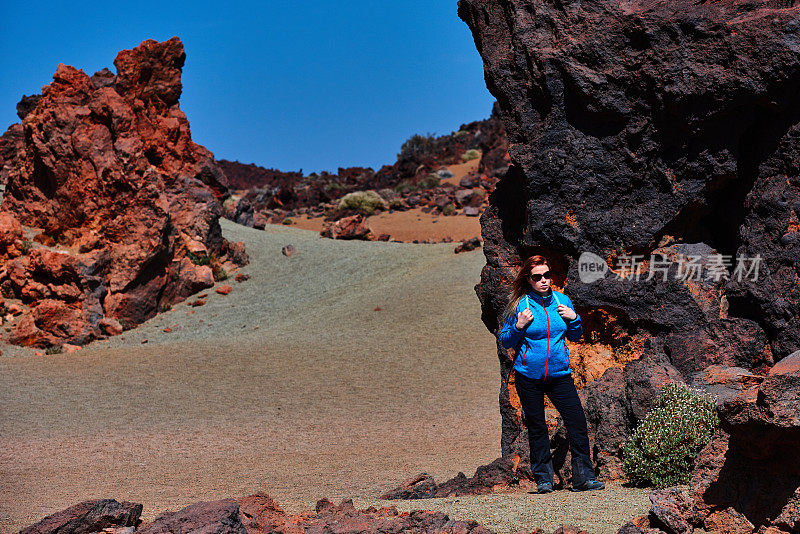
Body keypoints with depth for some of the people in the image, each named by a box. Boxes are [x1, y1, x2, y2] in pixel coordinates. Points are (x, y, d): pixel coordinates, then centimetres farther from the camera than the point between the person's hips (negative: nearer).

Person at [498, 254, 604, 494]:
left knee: (577, 421, -6)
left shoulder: (562, 301, 5)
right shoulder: (520, 305, -4)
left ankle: (583, 478, 3)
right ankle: (543, 478, 18)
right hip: (528, 377, -2)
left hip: (559, 374, 2)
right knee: (536, 427, 6)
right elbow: (505, 342, 2)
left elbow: (575, 337, 16)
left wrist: (574, 319, -2)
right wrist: (518, 327, -15)